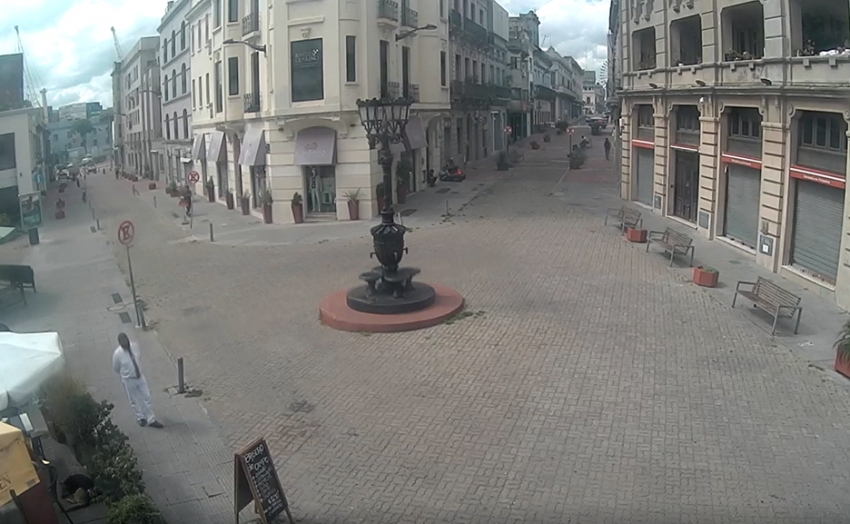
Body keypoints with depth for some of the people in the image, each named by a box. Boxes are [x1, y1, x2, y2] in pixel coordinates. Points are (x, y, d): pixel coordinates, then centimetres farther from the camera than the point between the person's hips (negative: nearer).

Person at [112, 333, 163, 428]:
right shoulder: (117, 354, -25)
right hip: (129, 380, -3)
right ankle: (141, 418, 40)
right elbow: (116, 368, -7)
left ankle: (151, 420, 22)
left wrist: (138, 371, 12)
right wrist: (124, 375, 8)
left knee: (147, 398, 9)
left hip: (140, 377, 4)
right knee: (134, 401, 16)